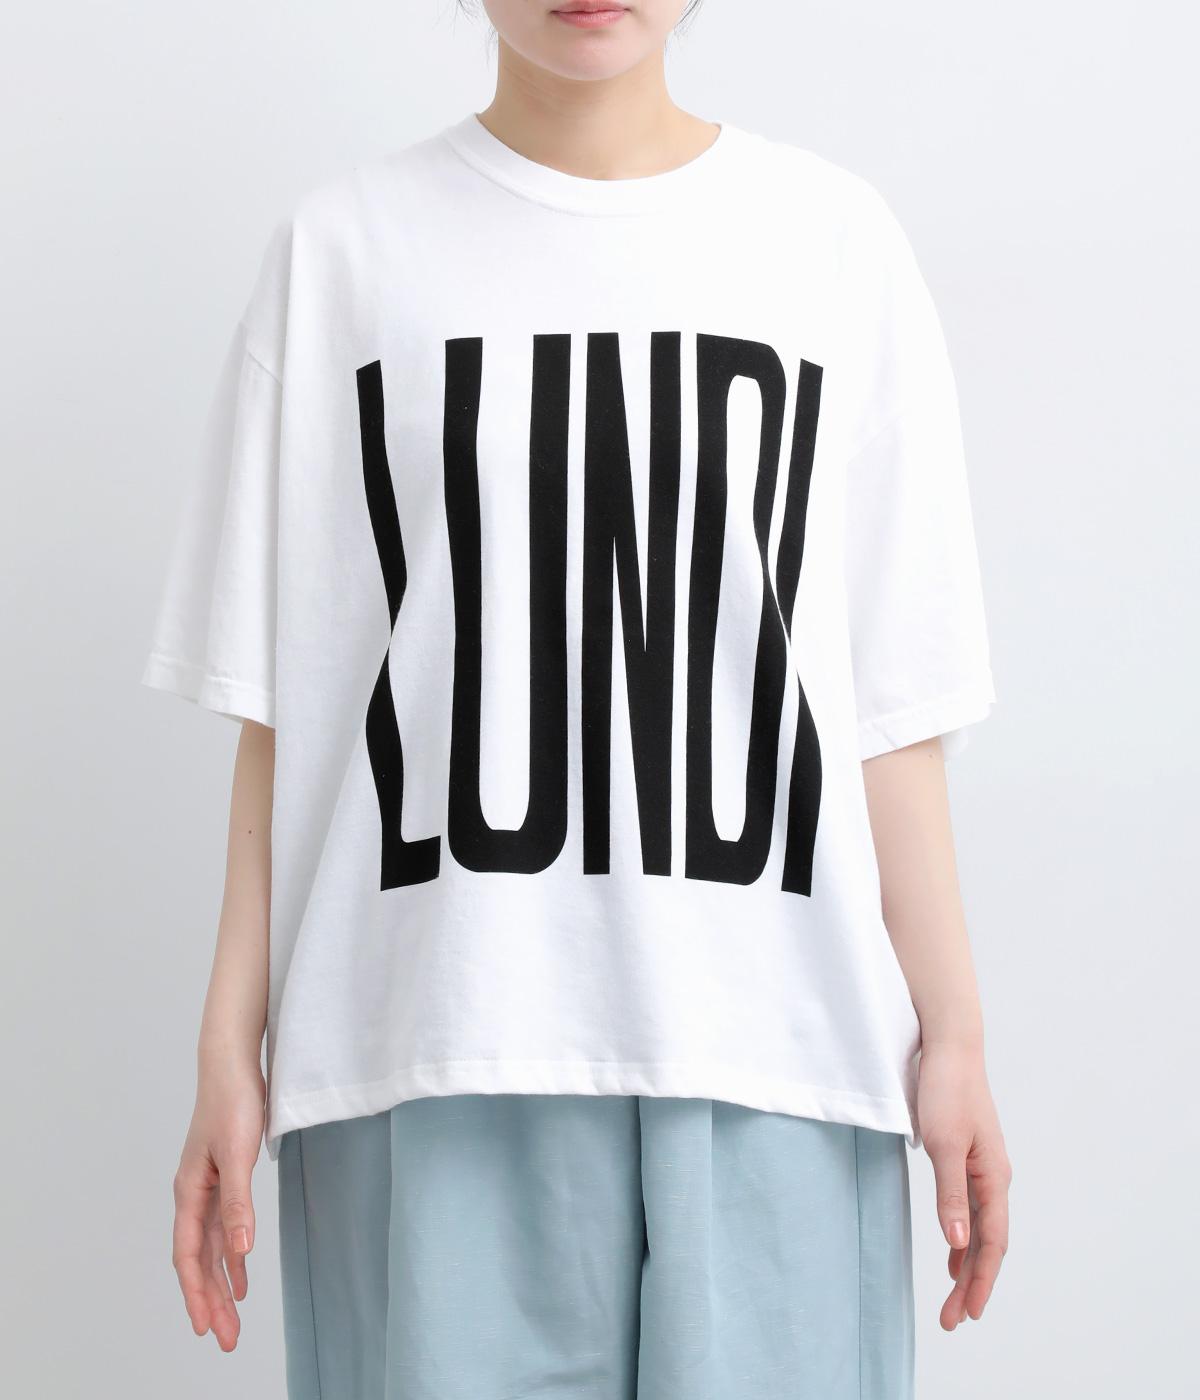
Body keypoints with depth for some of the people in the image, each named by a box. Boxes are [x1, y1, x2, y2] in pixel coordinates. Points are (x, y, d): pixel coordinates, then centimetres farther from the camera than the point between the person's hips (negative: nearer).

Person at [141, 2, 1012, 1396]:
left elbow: (895, 704, 6)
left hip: (769, 1056, 1)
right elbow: (279, 707, 5)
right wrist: (229, 1051, 2)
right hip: (430, 1048, 0)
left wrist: (950, 1034, 3)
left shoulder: (835, 236, 7)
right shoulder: (340, 248, 6)